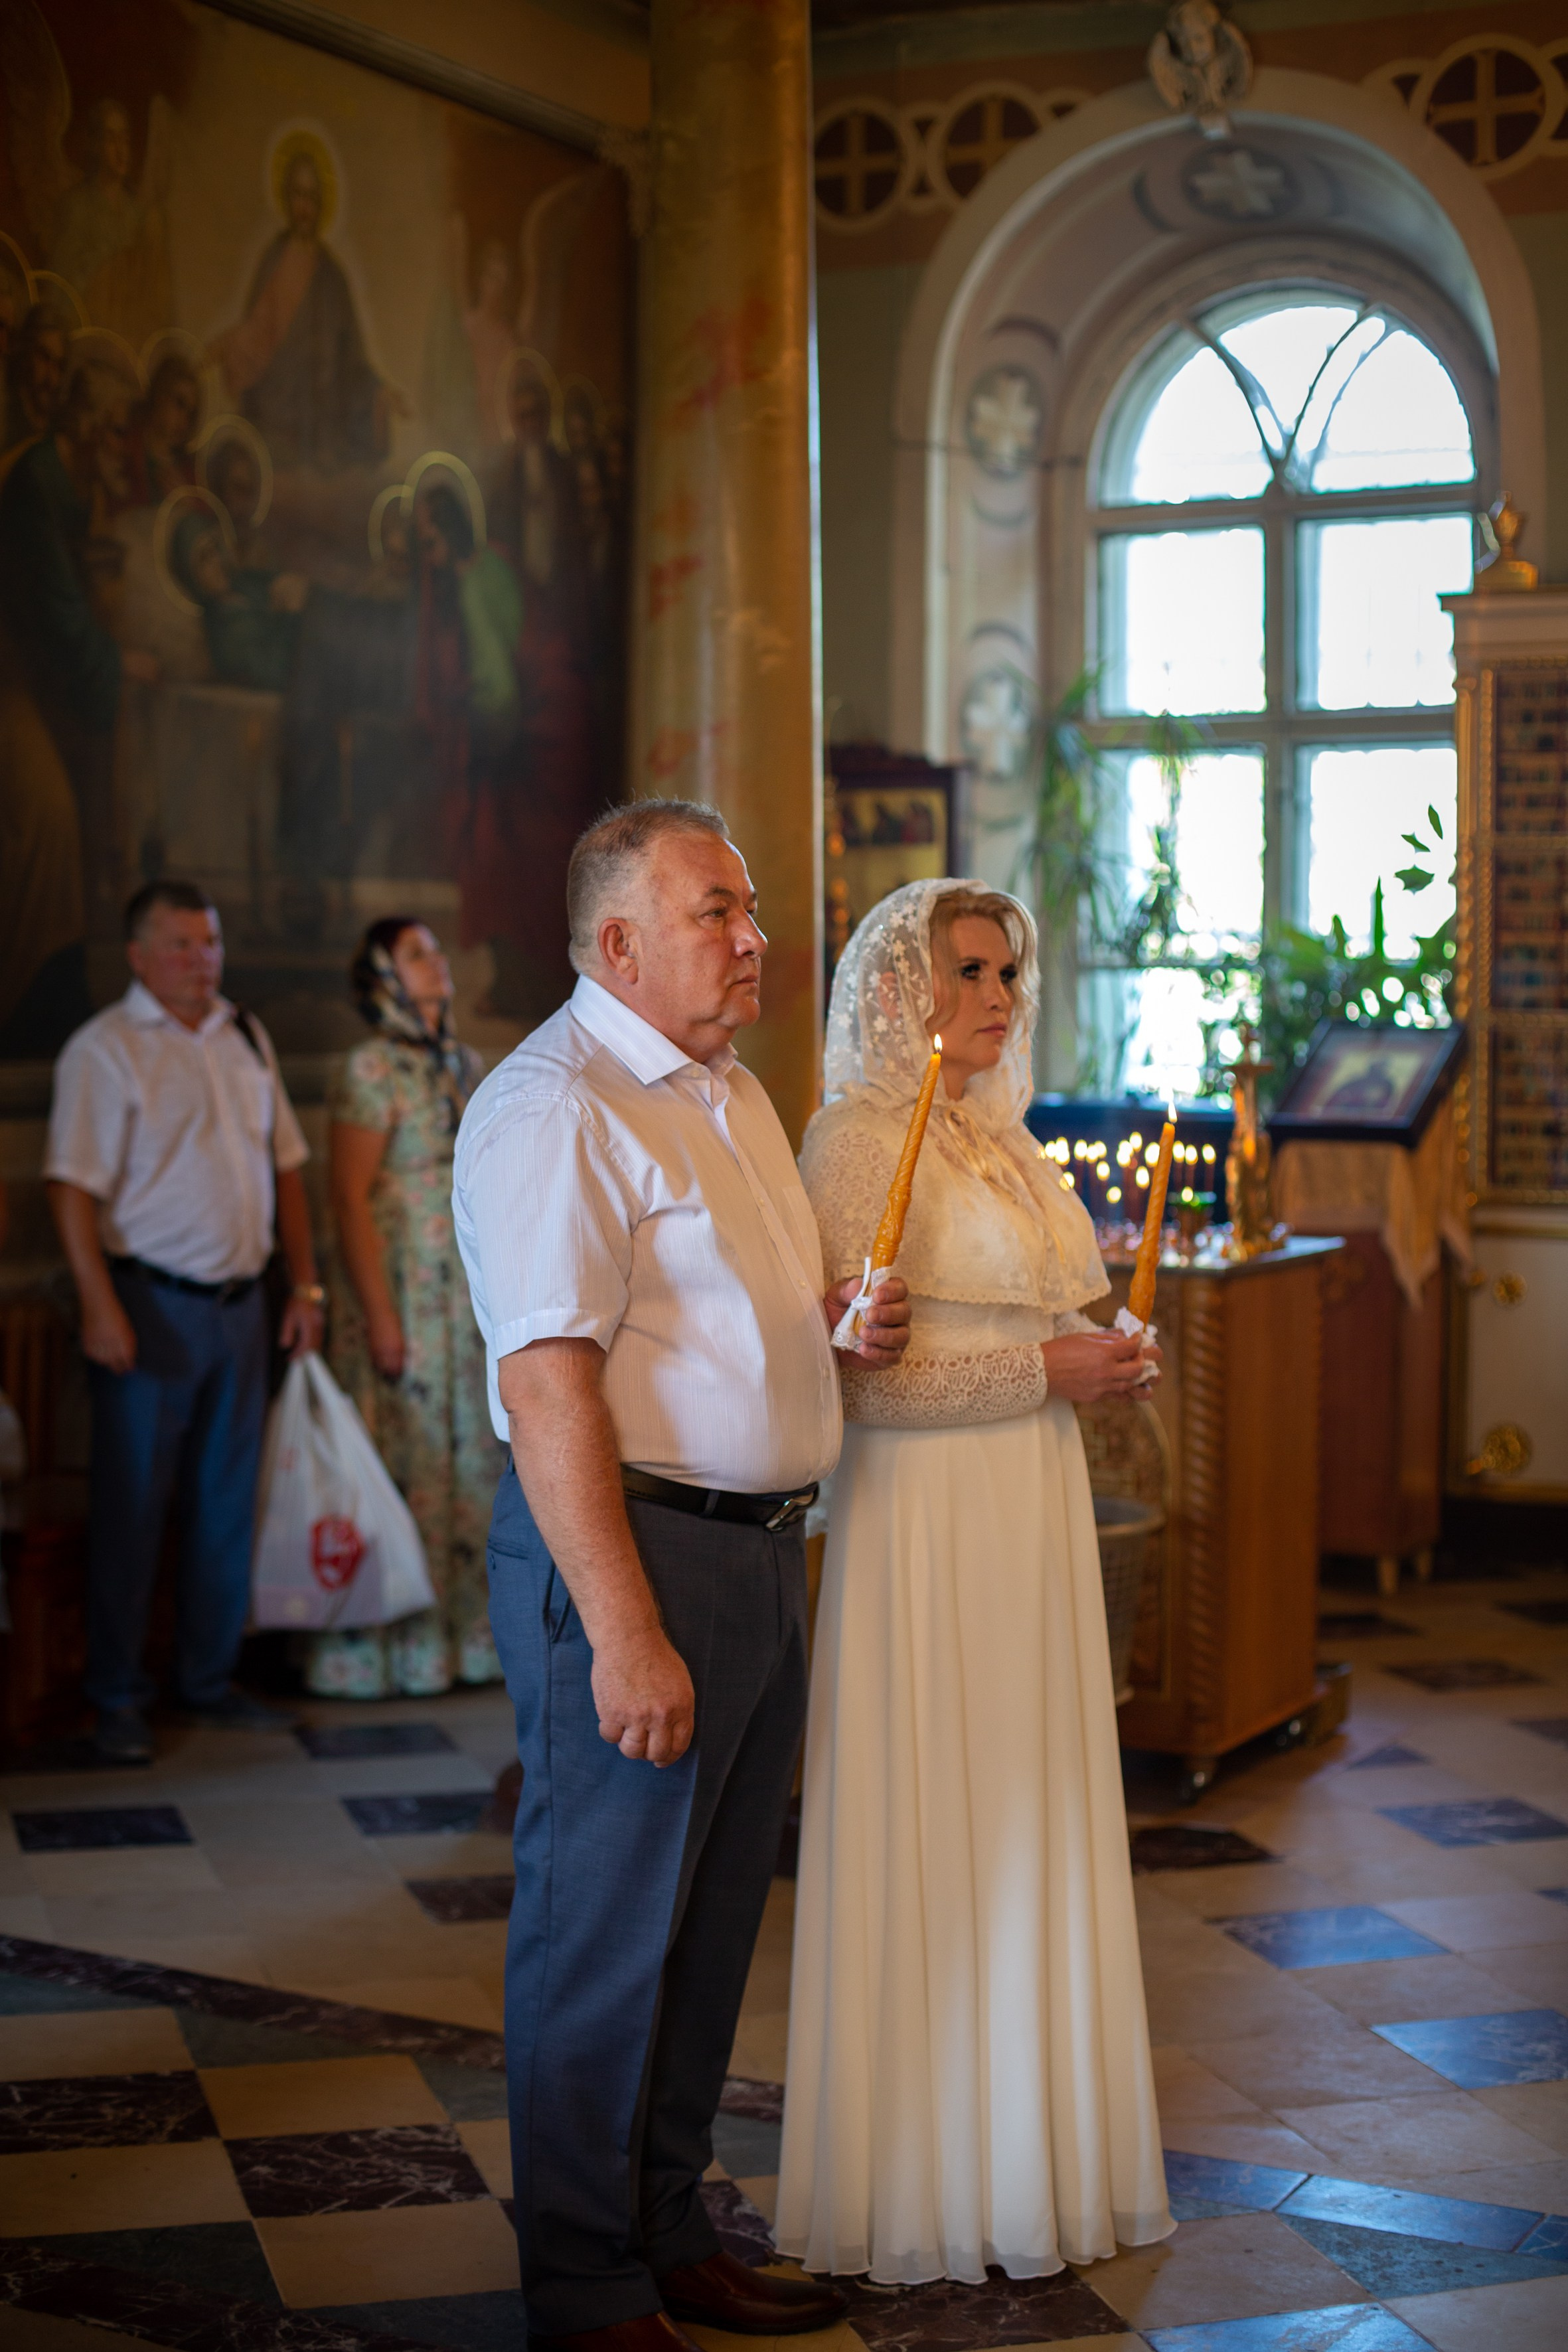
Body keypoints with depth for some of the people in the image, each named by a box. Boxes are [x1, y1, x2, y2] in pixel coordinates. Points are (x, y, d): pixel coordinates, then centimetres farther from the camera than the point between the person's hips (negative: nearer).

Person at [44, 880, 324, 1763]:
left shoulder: (246, 1037, 12)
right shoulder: (105, 1050, -7)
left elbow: (286, 1167, 16)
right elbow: (74, 1187, -13)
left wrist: (306, 1285, 11)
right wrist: (100, 1306, -21)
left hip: (241, 1301, 6)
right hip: (152, 1304, -6)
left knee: (228, 1500, 11)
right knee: (132, 1506, 0)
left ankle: (211, 1678, 23)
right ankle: (118, 1697, 11)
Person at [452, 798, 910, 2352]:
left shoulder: (730, 1091, 15)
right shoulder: (554, 1109, -16)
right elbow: (548, 1386, -23)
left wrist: (843, 1320, 7)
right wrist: (625, 1633, -26)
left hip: (761, 1552, 10)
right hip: (627, 1550, -9)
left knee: (710, 1928, 17)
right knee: (603, 1939, 1)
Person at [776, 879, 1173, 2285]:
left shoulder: (1006, 1138, 14)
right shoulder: (858, 1140, -12)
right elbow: (851, 1372, -19)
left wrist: (1100, 1360, 5)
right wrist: (1041, 1369, -16)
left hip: (1037, 1506, 8)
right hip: (925, 1520, -8)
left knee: (1030, 1825, 13)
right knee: (931, 1842, 0)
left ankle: (1033, 2153, 24)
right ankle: (925, 2183, 13)